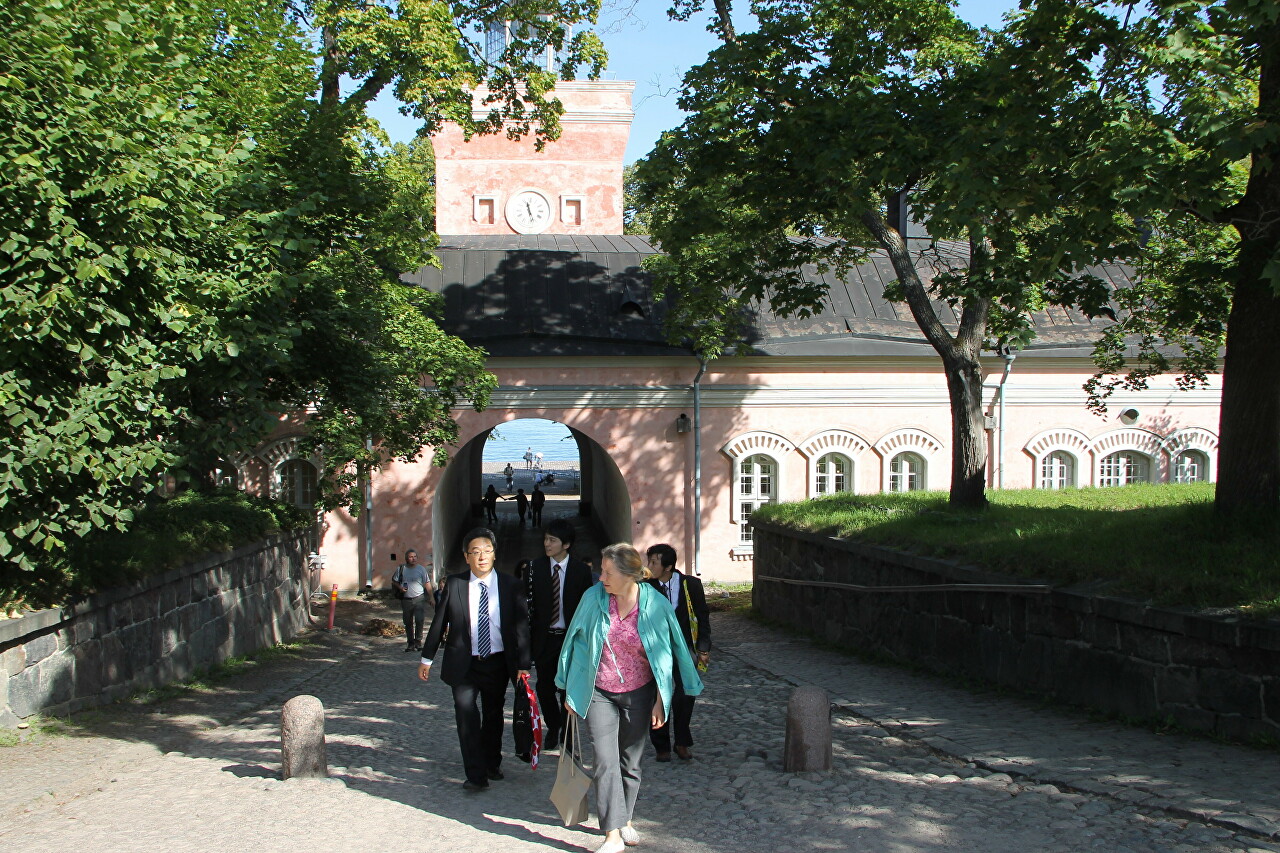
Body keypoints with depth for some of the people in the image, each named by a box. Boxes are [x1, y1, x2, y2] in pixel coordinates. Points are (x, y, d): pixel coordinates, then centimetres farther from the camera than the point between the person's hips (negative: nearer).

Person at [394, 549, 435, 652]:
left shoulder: (421, 569, 2)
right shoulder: (401, 569, 4)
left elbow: (427, 584, 4)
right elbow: (394, 580, 14)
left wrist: (432, 596, -2)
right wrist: (400, 587, -6)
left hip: (419, 598, -2)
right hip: (406, 600, 2)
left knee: (419, 620, -15)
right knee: (408, 623, 8)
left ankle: (418, 641, -3)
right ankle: (411, 643, 18)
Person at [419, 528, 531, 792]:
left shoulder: (510, 585, -3)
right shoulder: (454, 585, -3)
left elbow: (521, 626, -3)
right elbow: (439, 623, 5)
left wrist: (523, 664, -9)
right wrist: (427, 658, 8)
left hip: (497, 663, 1)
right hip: (463, 664, -1)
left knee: (494, 716, 14)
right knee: (467, 718, -8)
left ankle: (492, 764, 34)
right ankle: (476, 775, 0)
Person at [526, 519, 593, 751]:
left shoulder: (581, 570, -5)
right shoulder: (535, 567, -2)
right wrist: (527, 637, -8)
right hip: (544, 637, 1)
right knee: (544, 687, 6)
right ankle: (553, 726, 31)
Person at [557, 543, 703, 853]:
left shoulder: (654, 604, -12)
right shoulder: (593, 598, -10)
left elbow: (663, 655, -3)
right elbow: (579, 644, 1)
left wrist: (660, 701, -2)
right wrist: (571, 692, 4)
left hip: (638, 694, 0)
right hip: (599, 693, 0)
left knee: (631, 761, 11)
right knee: (605, 762, -9)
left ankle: (625, 820, 31)